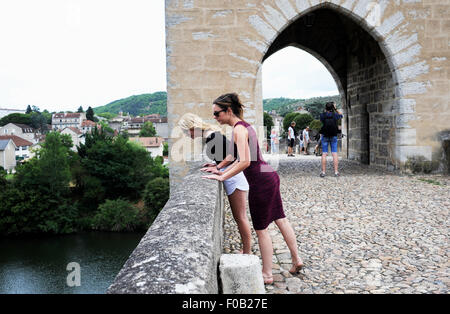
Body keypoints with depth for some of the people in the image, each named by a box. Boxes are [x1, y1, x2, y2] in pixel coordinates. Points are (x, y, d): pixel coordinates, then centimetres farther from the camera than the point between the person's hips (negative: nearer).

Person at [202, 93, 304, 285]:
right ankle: (296, 260, 31)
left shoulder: (238, 129, -16)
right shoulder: (244, 126, 14)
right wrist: (223, 172, 18)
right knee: (280, 220, 19)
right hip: (270, 176, 10)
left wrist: (222, 177, -17)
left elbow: (245, 162, -25)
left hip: (260, 181, -10)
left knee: (261, 229, 3)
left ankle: (267, 274, 16)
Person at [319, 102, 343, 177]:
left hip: (325, 136, 0)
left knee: (324, 154, 1)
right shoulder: (335, 115, -5)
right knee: (334, 154, 1)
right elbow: (341, 115, 17)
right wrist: (335, 109, 12)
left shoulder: (322, 115, -8)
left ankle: (323, 172, 0)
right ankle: (336, 172, 0)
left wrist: (325, 110, 11)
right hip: (334, 136, 1)